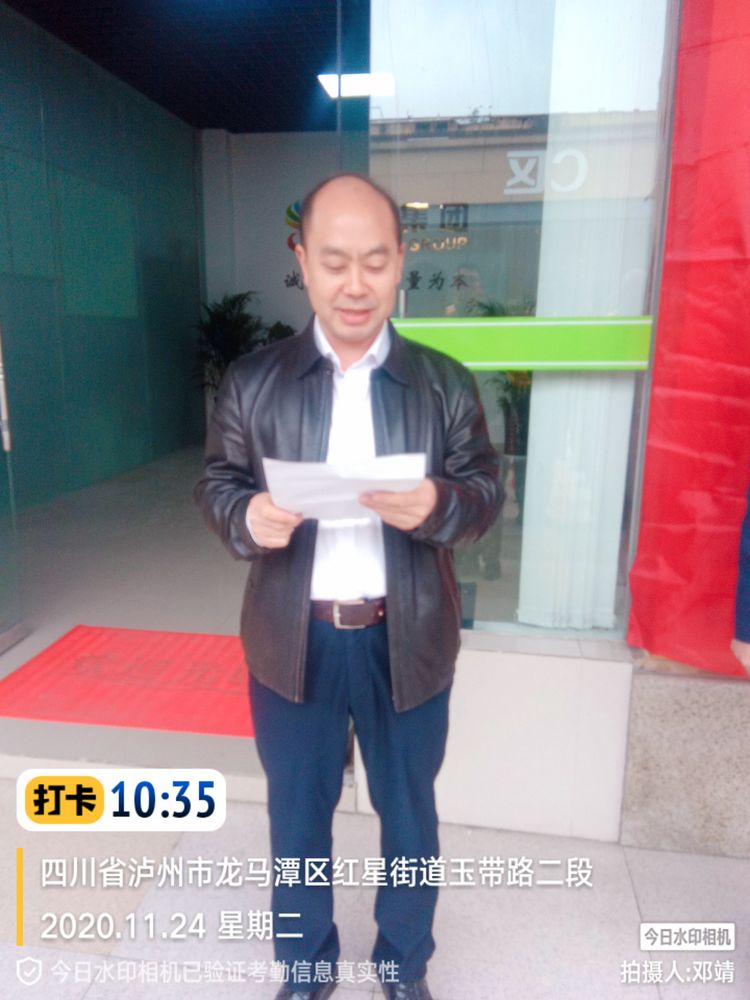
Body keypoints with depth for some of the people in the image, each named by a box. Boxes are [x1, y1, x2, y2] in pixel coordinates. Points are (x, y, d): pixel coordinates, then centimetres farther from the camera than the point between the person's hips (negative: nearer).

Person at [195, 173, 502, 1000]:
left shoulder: (445, 383, -2)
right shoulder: (251, 382, -2)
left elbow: (486, 491, -2)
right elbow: (215, 485, 1)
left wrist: (437, 505, -25)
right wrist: (247, 518, -22)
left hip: (407, 641, 1)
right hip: (292, 641, 0)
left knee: (409, 815, 20)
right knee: (297, 816, 19)